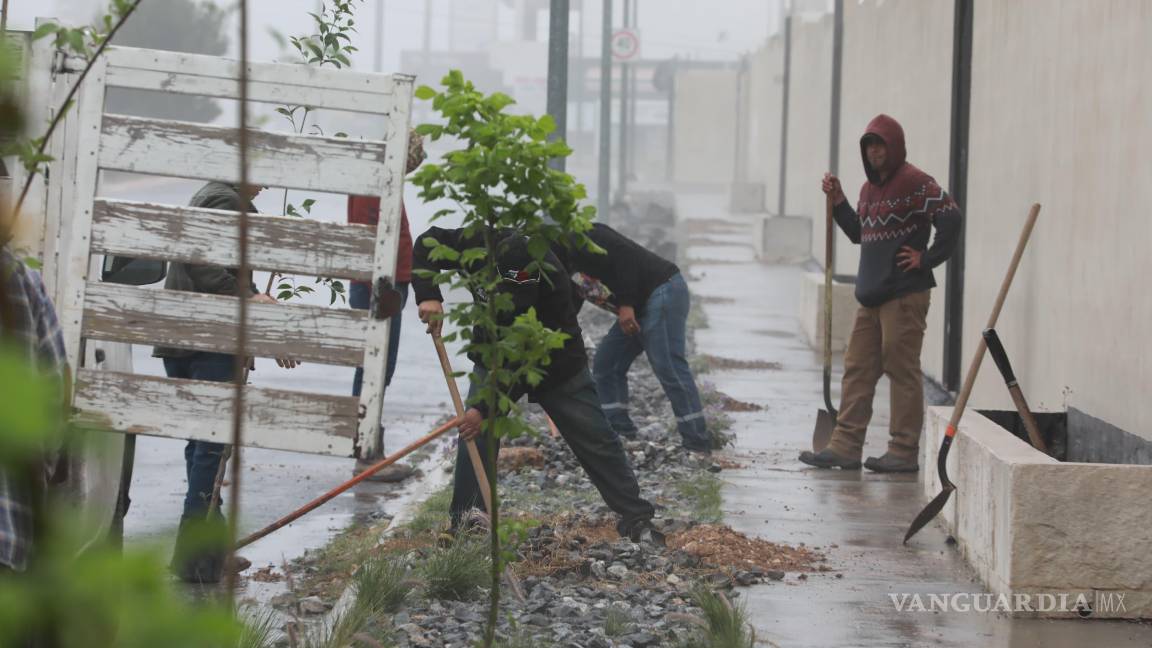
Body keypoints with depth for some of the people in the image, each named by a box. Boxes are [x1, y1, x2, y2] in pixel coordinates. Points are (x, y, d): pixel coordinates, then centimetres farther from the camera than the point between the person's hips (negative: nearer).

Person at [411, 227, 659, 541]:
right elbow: (427, 244, -12)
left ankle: (636, 519, 8)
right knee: (476, 436, -14)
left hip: (557, 365, -3)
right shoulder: (478, 245, -28)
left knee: (595, 440, -2)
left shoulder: (551, 282, -38)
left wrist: (485, 408, -35)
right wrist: (428, 295, -31)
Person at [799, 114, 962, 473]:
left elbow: (950, 218, -20)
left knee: (903, 371, -4)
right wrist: (838, 201, 15)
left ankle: (904, 452, 1)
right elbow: (858, 233, 26)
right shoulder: (869, 188, 17)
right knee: (858, 369, 9)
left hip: (905, 294, -9)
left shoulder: (915, 183, -11)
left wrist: (926, 259, -15)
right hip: (872, 295, 9)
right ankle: (845, 446, 12)